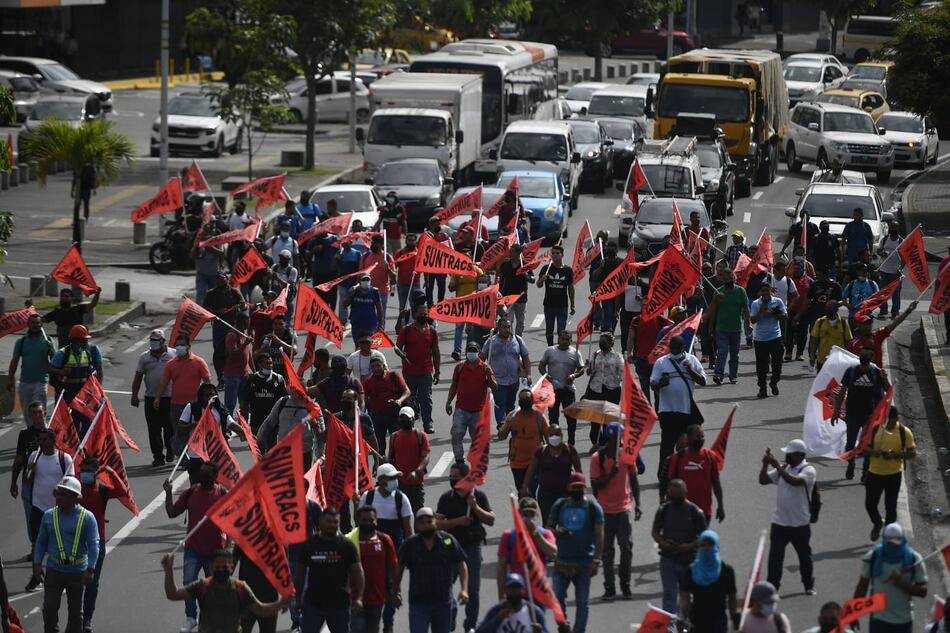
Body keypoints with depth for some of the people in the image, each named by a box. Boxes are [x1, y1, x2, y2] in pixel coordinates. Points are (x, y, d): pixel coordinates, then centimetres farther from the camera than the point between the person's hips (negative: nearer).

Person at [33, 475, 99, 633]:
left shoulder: (86, 517, -7)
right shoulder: (49, 516, 2)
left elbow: (93, 544, -9)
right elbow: (41, 541, 10)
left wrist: (90, 570, -16)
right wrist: (37, 563, 0)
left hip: (77, 572, -2)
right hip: (54, 570, 2)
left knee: (75, 611, 9)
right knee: (49, 607, -7)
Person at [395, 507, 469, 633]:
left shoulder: (448, 541, -2)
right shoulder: (409, 544, -3)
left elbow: (461, 565, 1)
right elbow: (399, 569, 6)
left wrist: (464, 589, -9)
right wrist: (396, 592, 4)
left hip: (443, 602, 2)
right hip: (418, 602, -2)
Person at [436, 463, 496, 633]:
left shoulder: (479, 496, -1)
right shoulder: (446, 498, 1)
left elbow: (491, 520, -6)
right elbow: (438, 523, -6)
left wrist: (475, 507, -19)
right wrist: (458, 521, -19)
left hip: (472, 547, -1)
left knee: (472, 589, 4)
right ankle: (450, 610, 23)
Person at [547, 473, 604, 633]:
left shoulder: (593, 508, 0)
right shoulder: (559, 505, 7)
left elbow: (599, 536, -3)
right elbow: (549, 528, 12)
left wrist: (596, 561, -11)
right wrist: (557, 532, -13)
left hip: (584, 563, -2)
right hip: (562, 561, 2)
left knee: (582, 601, 4)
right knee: (557, 597, -6)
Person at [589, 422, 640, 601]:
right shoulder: (597, 457, -5)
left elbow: (634, 480, 10)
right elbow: (595, 485, -7)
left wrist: (637, 504, 6)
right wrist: (610, 475, -22)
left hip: (624, 508, 2)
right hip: (605, 510, -2)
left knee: (626, 547, 1)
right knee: (607, 549, 3)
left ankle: (625, 584, 13)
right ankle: (609, 588, 7)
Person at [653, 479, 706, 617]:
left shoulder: (695, 512, -8)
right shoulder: (663, 510, -2)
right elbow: (655, 532, 6)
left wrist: (690, 546, -22)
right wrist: (662, 543, -15)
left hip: (689, 560, 0)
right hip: (668, 560, 0)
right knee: (669, 594, -7)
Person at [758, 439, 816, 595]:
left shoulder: (808, 470, -13)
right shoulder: (783, 468, 6)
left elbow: (794, 481, -31)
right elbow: (763, 480, 5)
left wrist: (777, 466, -30)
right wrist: (765, 464, -11)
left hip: (800, 524, -4)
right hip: (779, 522, 4)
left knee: (804, 555, 11)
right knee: (775, 556, 2)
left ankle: (809, 585, 27)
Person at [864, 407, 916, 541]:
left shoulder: (904, 432, -8)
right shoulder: (874, 429, -4)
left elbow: (912, 453, -6)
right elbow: (864, 448, 1)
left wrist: (895, 455, -23)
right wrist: (873, 452, -22)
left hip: (894, 474, -2)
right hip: (875, 473, 2)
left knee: (890, 506, 6)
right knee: (870, 504, 6)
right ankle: (877, 523, 37)